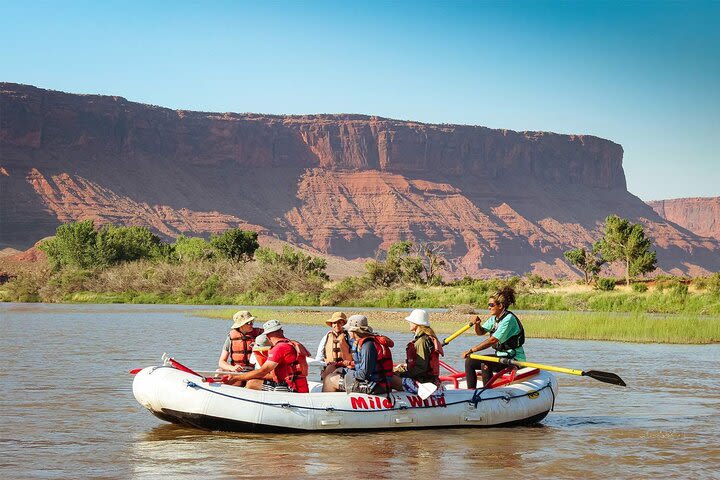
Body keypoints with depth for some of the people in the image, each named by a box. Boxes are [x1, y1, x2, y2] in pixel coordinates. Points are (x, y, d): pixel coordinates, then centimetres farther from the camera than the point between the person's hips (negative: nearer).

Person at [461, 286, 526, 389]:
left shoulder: (508, 319, -20)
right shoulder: (494, 318, 9)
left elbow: (493, 340, -26)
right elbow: (481, 332, 16)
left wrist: (471, 350, -25)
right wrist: (477, 324, -9)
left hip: (514, 359, -9)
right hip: (502, 356, 9)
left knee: (485, 363, -32)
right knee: (469, 361, -1)